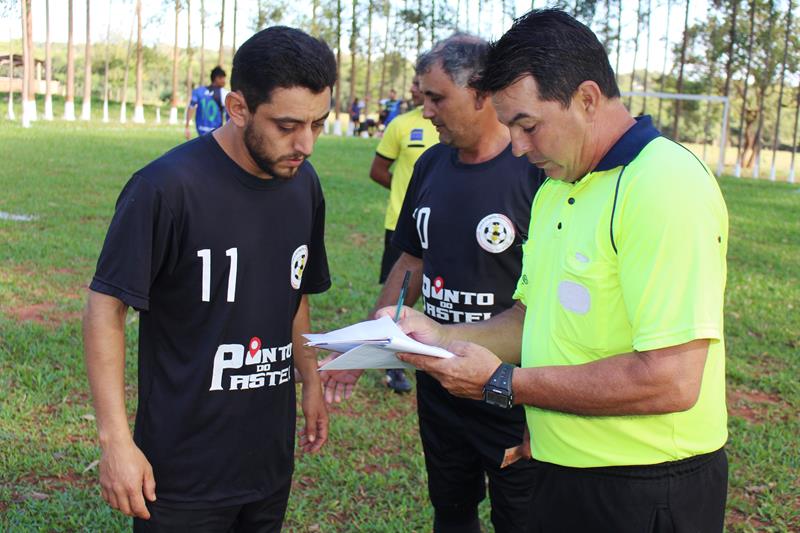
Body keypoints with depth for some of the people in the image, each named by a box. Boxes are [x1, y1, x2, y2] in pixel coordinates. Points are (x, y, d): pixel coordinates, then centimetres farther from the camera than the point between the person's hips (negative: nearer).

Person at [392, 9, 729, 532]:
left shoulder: (664, 184, -21)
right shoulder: (555, 187, 9)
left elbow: (671, 380, -27)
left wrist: (504, 384, -21)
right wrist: (442, 335, -2)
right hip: (563, 472, 8)